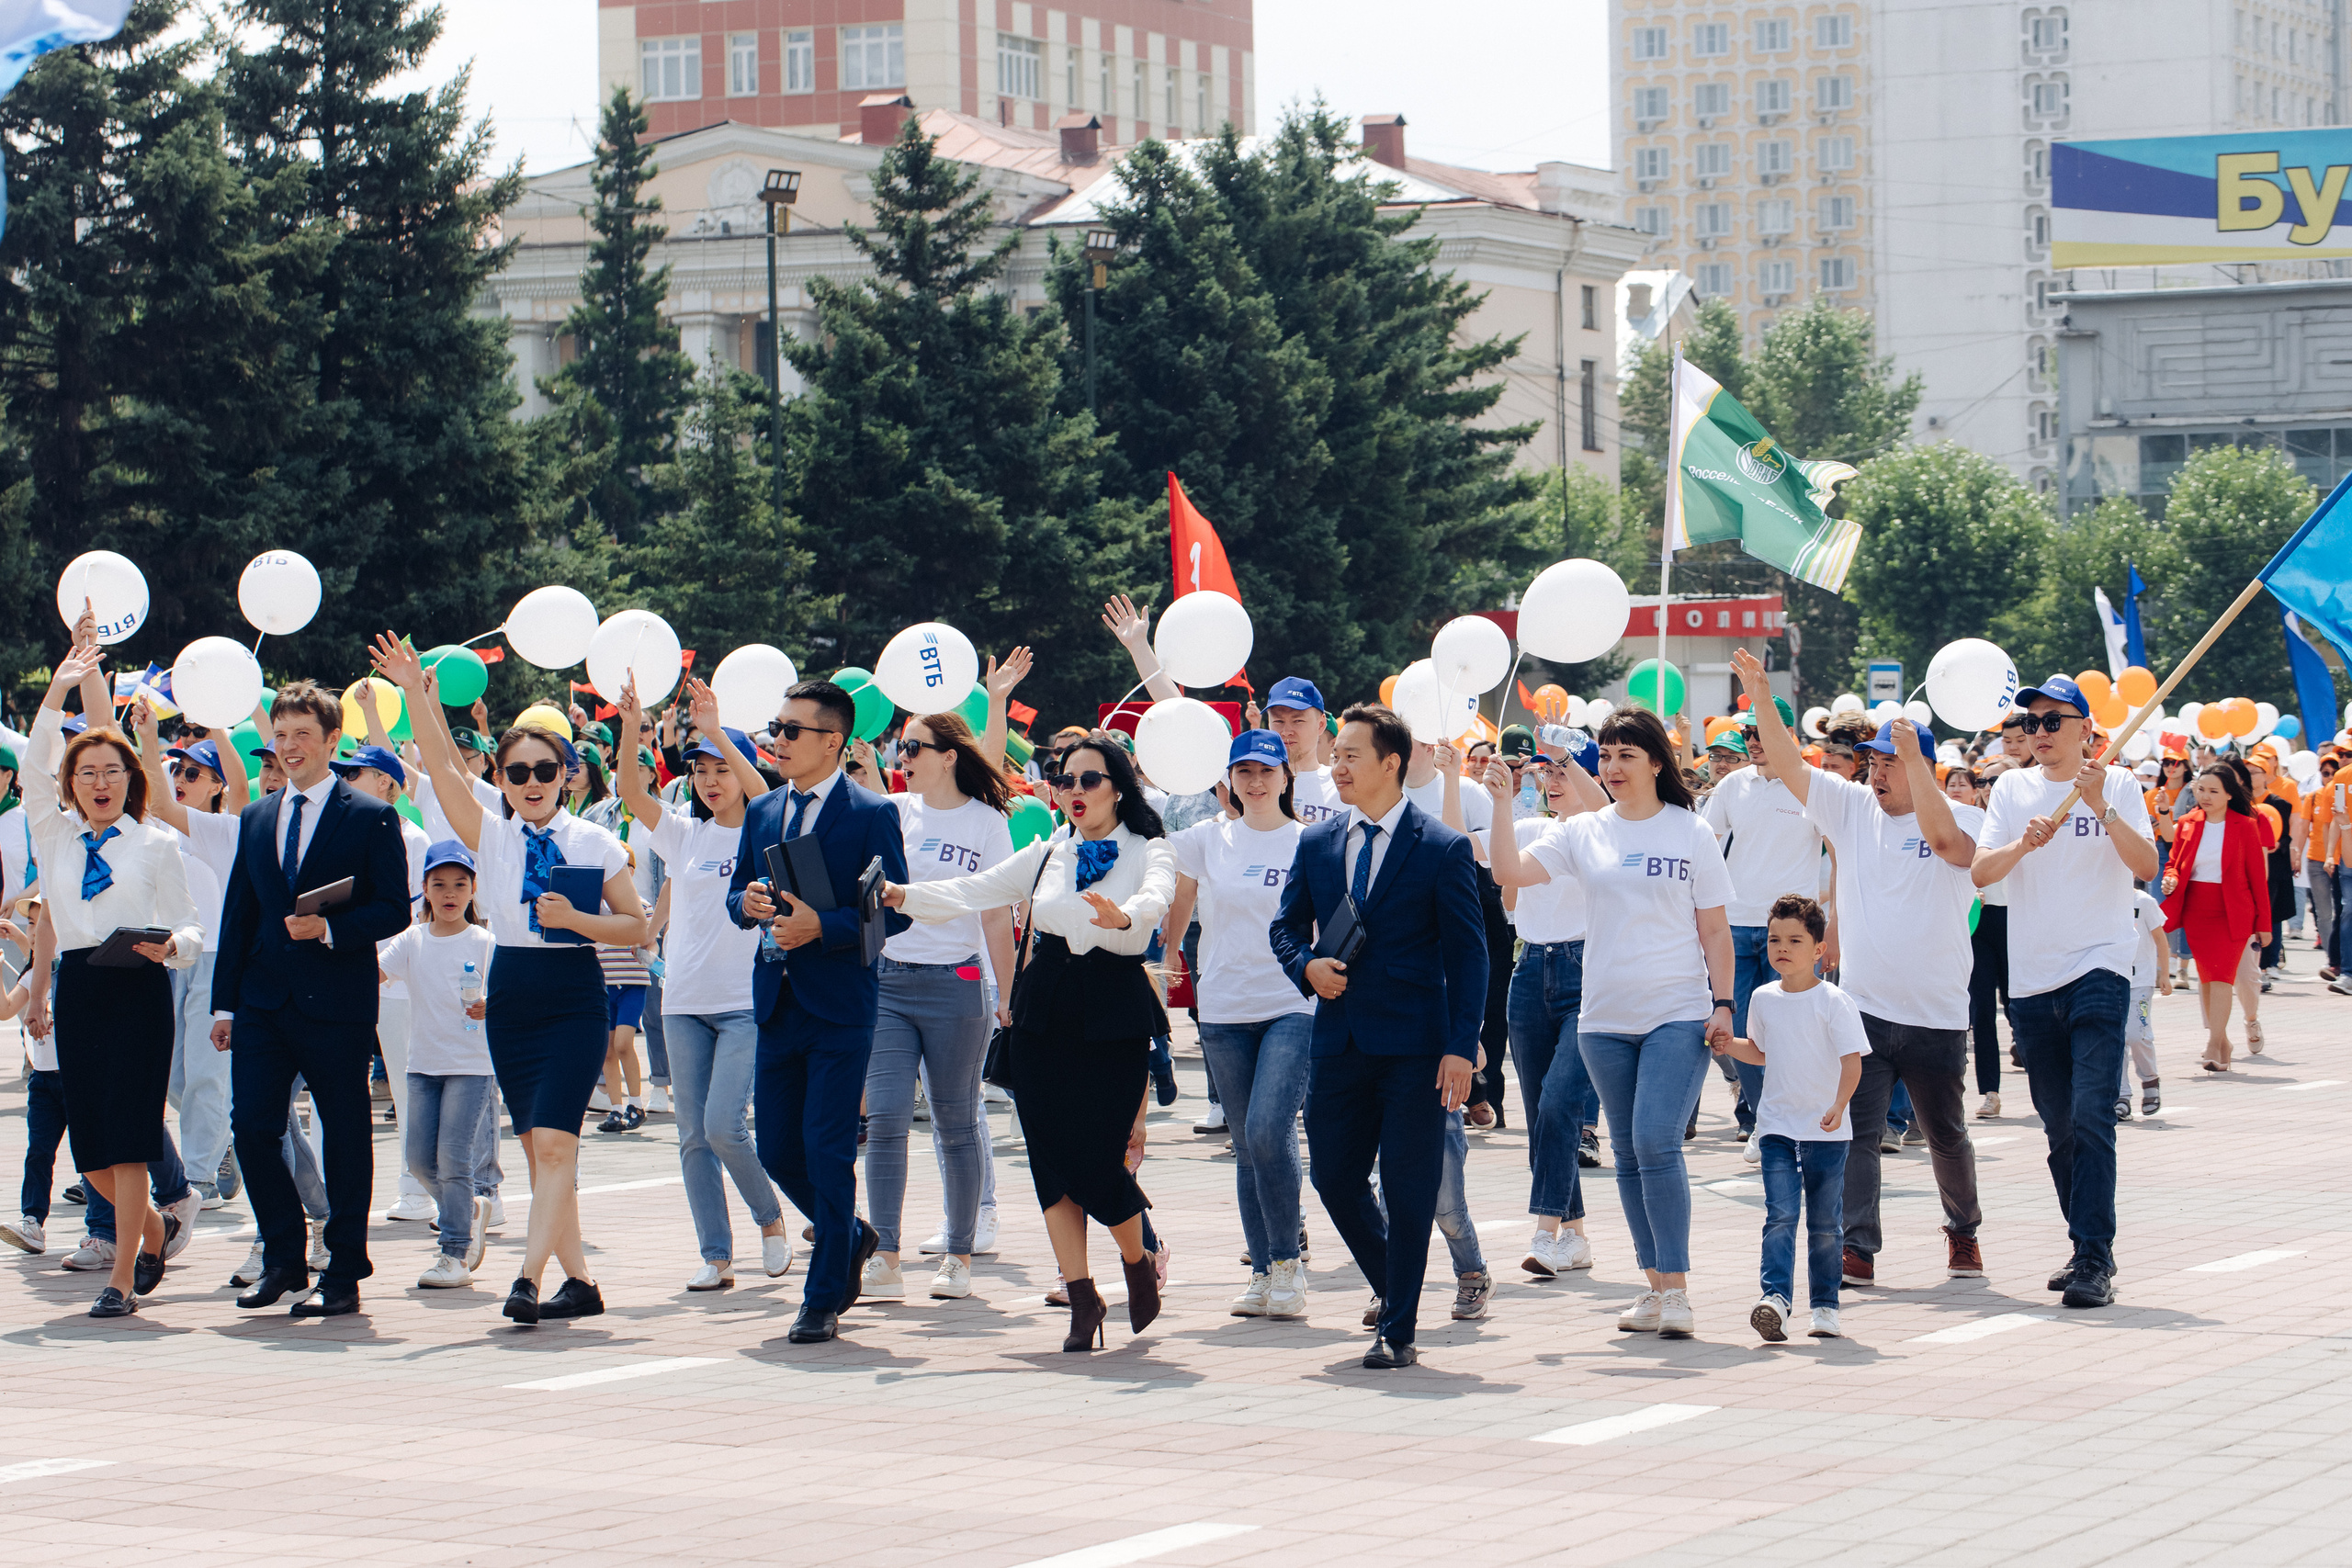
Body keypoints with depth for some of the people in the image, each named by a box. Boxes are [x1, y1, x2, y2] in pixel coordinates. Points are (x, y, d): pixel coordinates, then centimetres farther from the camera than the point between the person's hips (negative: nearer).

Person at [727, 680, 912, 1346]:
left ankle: (823, 1300, 1)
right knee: (776, 1150, 9)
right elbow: (736, 894, 17)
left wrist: (822, 926, -22)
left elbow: (893, 912, -10)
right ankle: (852, 1237, 33)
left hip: (840, 1005, -6)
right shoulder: (762, 812, 13)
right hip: (777, 1003, 6)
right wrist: (748, 903, -7)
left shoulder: (872, 814, -7)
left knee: (827, 1151, -7)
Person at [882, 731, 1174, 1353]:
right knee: (1053, 1162, -1)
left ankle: (1139, 1260, 22)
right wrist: (904, 895, -12)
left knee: (1096, 1161, -7)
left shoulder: (1148, 852, 3)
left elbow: (1155, 898, -20)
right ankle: (1082, 1297, 8)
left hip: (1115, 1016, -4)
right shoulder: (1047, 856, 16)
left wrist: (1124, 917, -43)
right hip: (1045, 1016, 4)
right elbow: (972, 891, 6)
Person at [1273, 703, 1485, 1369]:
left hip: (1415, 1046, -5)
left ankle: (1397, 1332, 5)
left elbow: (1468, 955, -5)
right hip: (1339, 1040, 5)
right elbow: (1287, 926, 20)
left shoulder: (1444, 848, -5)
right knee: (1334, 1178, 7)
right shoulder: (1316, 844, 9)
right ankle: (1387, 1282, 33)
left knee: (1408, 1189, -3)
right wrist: (1307, 966, -4)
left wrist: (1461, 1048, -12)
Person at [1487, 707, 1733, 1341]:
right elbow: (1510, 872, -4)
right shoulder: (1582, 833, 7)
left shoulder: (1691, 833, 3)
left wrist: (1723, 1004, -4)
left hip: (1678, 1015, -4)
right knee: (1628, 1153, 8)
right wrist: (1502, 805, -11)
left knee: (1657, 1143, -16)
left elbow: (1715, 930, 4)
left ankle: (1677, 1289, -13)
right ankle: (1655, 1289, 16)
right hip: (1605, 1020, 4)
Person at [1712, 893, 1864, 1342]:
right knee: (1780, 1215, -12)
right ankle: (1774, 1297, -22)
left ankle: (1824, 1306, 16)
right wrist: (1730, 1045, 5)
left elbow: (1852, 1059, -13)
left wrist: (1839, 1105, -27)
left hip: (1826, 1132, -3)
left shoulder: (1833, 1002, -8)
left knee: (1824, 1224, 6)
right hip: (1777, 1127, 3)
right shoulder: (1763, 1000, 7)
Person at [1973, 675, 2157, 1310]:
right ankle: (2088, 1249, 23)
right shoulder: (2012, 789, 10)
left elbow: (2147, 866, -11)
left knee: (2092, 1120, -14)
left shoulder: (2116, 784, 1)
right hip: (2031, 979, 4)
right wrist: (2024, 844, -19)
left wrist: (2100, 806, -22)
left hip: (2099, 971, -4)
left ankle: (2094, 1263, -16)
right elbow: (1979, 871, 0)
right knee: (2059, 1128, 10)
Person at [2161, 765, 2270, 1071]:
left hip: (2232, 913, -4)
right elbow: (2174, 864, 16)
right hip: (2196, 913, 4)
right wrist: (2170, 880, -9)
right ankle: (2222, 1042, 21)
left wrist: (2263, 922, -2)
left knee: (2221, 976, -14)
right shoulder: (2188, 825, 6)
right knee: (2206, 977, 8)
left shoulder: (2245, 827, -3)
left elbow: (2258, 876, -1)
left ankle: (2214, 1048, -20)